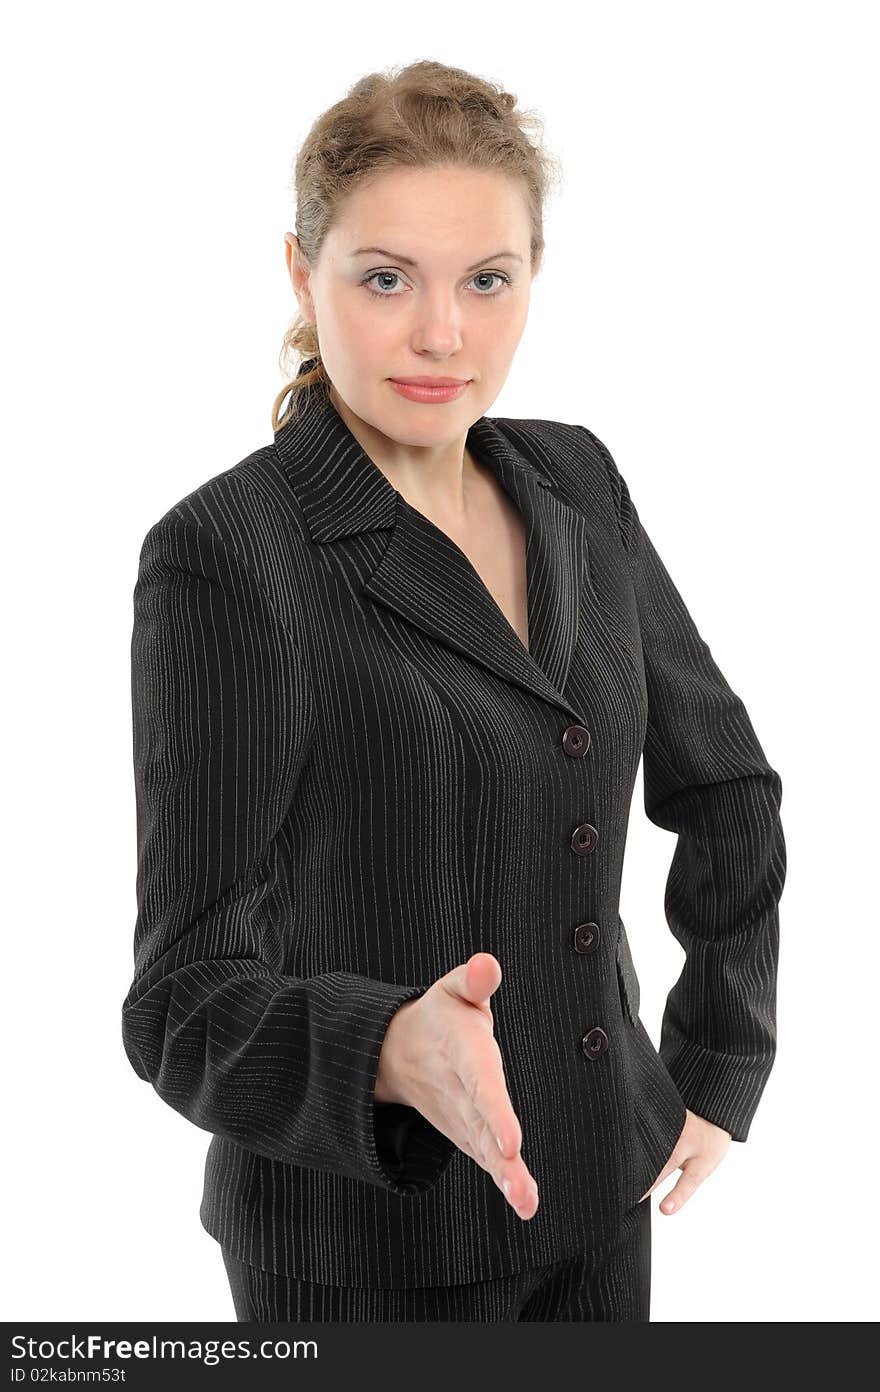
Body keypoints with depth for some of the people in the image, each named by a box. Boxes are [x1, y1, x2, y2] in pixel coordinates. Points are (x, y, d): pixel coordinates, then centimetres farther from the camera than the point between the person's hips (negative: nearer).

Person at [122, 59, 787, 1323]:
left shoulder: (574, 486, 0)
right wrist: (392, 1056, -39)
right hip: (370, 1246, -5)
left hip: (596, 1193, 5)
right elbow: (188, 1002, -21)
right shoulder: (224, 555, -18)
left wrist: (720, 1068, 8)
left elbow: (723, 784, 12)